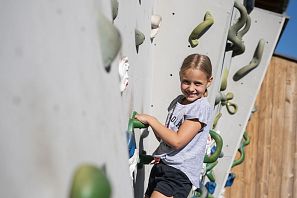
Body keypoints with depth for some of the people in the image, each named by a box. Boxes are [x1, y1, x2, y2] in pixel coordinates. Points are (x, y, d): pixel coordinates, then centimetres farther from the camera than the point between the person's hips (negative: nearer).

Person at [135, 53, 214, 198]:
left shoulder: (202, 107, -14)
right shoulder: (178, 101, 9)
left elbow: (177, 141, -20)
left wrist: (150, 120, -14)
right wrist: (153, 126, -5)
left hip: (179, 172, -8)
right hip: (161, 165, 8)